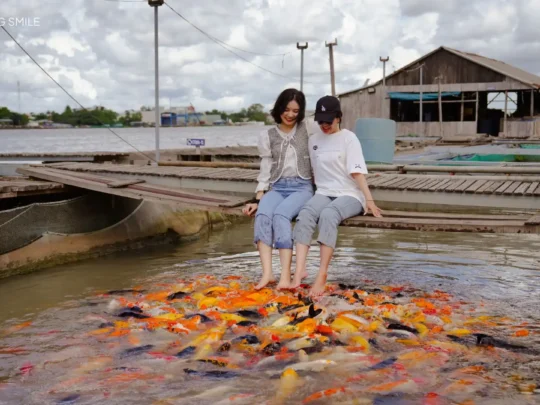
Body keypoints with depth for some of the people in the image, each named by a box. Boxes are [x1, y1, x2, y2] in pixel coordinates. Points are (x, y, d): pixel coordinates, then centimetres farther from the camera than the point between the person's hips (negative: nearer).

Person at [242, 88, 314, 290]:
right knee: (263, 214, -32)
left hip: (302, 187, -2)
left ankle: (285, 276, -40)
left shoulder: (307, 129, 9)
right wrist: (257, 199, 0)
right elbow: (265, 170, 10)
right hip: (277, 188, 2)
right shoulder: (267, 135, 13)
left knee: (280, 214, -34)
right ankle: (267, 273, -41)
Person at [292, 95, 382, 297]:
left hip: (349, 195, -4)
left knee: (328, 215, -37)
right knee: (304, 215, -31)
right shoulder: (313, 140, 13)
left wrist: (369, 199, -20)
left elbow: (357, 171, -10)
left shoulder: (348, 138, -1)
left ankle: (322, 275, -40)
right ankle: (299, 271, -42)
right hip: (323, 193, 4)